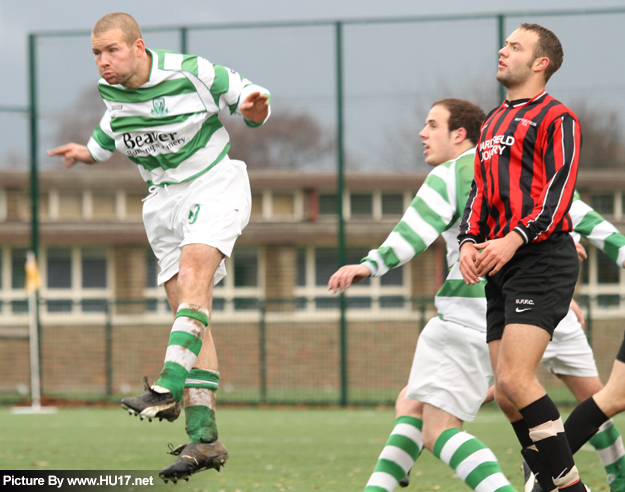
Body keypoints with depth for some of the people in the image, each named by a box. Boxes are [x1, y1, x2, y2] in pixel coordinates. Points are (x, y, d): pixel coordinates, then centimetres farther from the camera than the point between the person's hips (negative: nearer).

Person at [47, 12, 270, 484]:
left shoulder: (192, 73, -17)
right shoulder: (110, 89, 0)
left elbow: (244, 94, -3)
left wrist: (254, 106, -26)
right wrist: (92, 150, 10)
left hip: (214, 185, -5)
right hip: (164, 200, 5)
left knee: (192, 273, -31)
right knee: (188, 315, -1)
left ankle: (169, 387, -44)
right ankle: (204, 437, -4)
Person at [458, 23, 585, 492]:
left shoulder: (557, 118, -2)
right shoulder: (493, 124, 23)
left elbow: (559, 191, -12)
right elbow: (480, 192, 23)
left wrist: (514, 239, -23)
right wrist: (469, 242, 5)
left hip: (542, 260, -8)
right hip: (502, 268, 8)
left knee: (515, 380, -19)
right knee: (506, 392, 2)